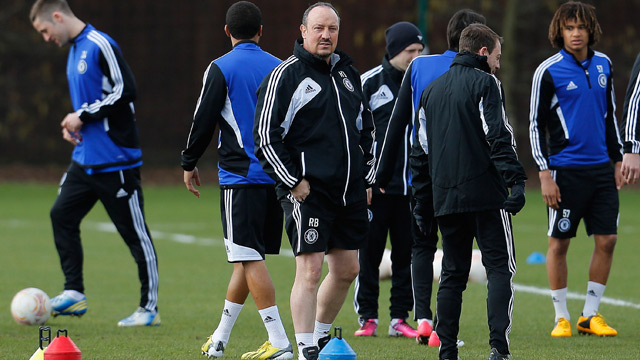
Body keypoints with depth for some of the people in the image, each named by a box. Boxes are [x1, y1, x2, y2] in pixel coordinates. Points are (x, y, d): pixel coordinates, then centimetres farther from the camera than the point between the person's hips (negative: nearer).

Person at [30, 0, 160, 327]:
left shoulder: (101, 46, -14)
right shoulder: (74, 51, 15)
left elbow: (125, 91, -21)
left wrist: (84, 115, -15)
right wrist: (73, 124, 8)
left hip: (116, 161, -10)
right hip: (85, 160, 10)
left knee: (134, 232, -3)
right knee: (62, 214, 4)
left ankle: (149, 309, 3)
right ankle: (74, 293, 8)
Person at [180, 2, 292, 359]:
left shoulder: (221, 69, -6)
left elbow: (204, 120, -6)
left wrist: (189, 164, 8)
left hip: (240, 175, -6)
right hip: (276, 176, 6)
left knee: (249, 258, -6)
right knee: (246, 257, 13)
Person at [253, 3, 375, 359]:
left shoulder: (349, 74, 15)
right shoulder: (286, 75, -6)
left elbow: (367, 127, 26)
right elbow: (266, 136, -9)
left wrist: (367, 178, 17)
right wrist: (293, 182, -13)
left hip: (350, 192, 7)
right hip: (308, 191, -7)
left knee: (347, 269, 11)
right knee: (310, 270, -11)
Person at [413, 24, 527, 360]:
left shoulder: (432, 89, 17)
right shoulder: (484, 83, -3)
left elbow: (421, 150, 19)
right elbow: (499, 136, -15)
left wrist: (422, 202, 22)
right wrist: (515, 180, -19)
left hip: (446, 199, 6)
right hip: (485, 192, -6)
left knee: (452, 273, 11)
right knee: (500, 268, -4)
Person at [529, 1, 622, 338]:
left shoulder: (603, 64, 9)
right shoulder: (548, 71, -7)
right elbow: (536, 124, -5)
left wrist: (617, 160, 15)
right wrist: (544, 174, -10)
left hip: (600, 168, 5)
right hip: (565, 168, -5)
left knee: (606, 240, 1)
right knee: (559, 243, 0)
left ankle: (590, 315, 11)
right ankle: (561, 317, 10)